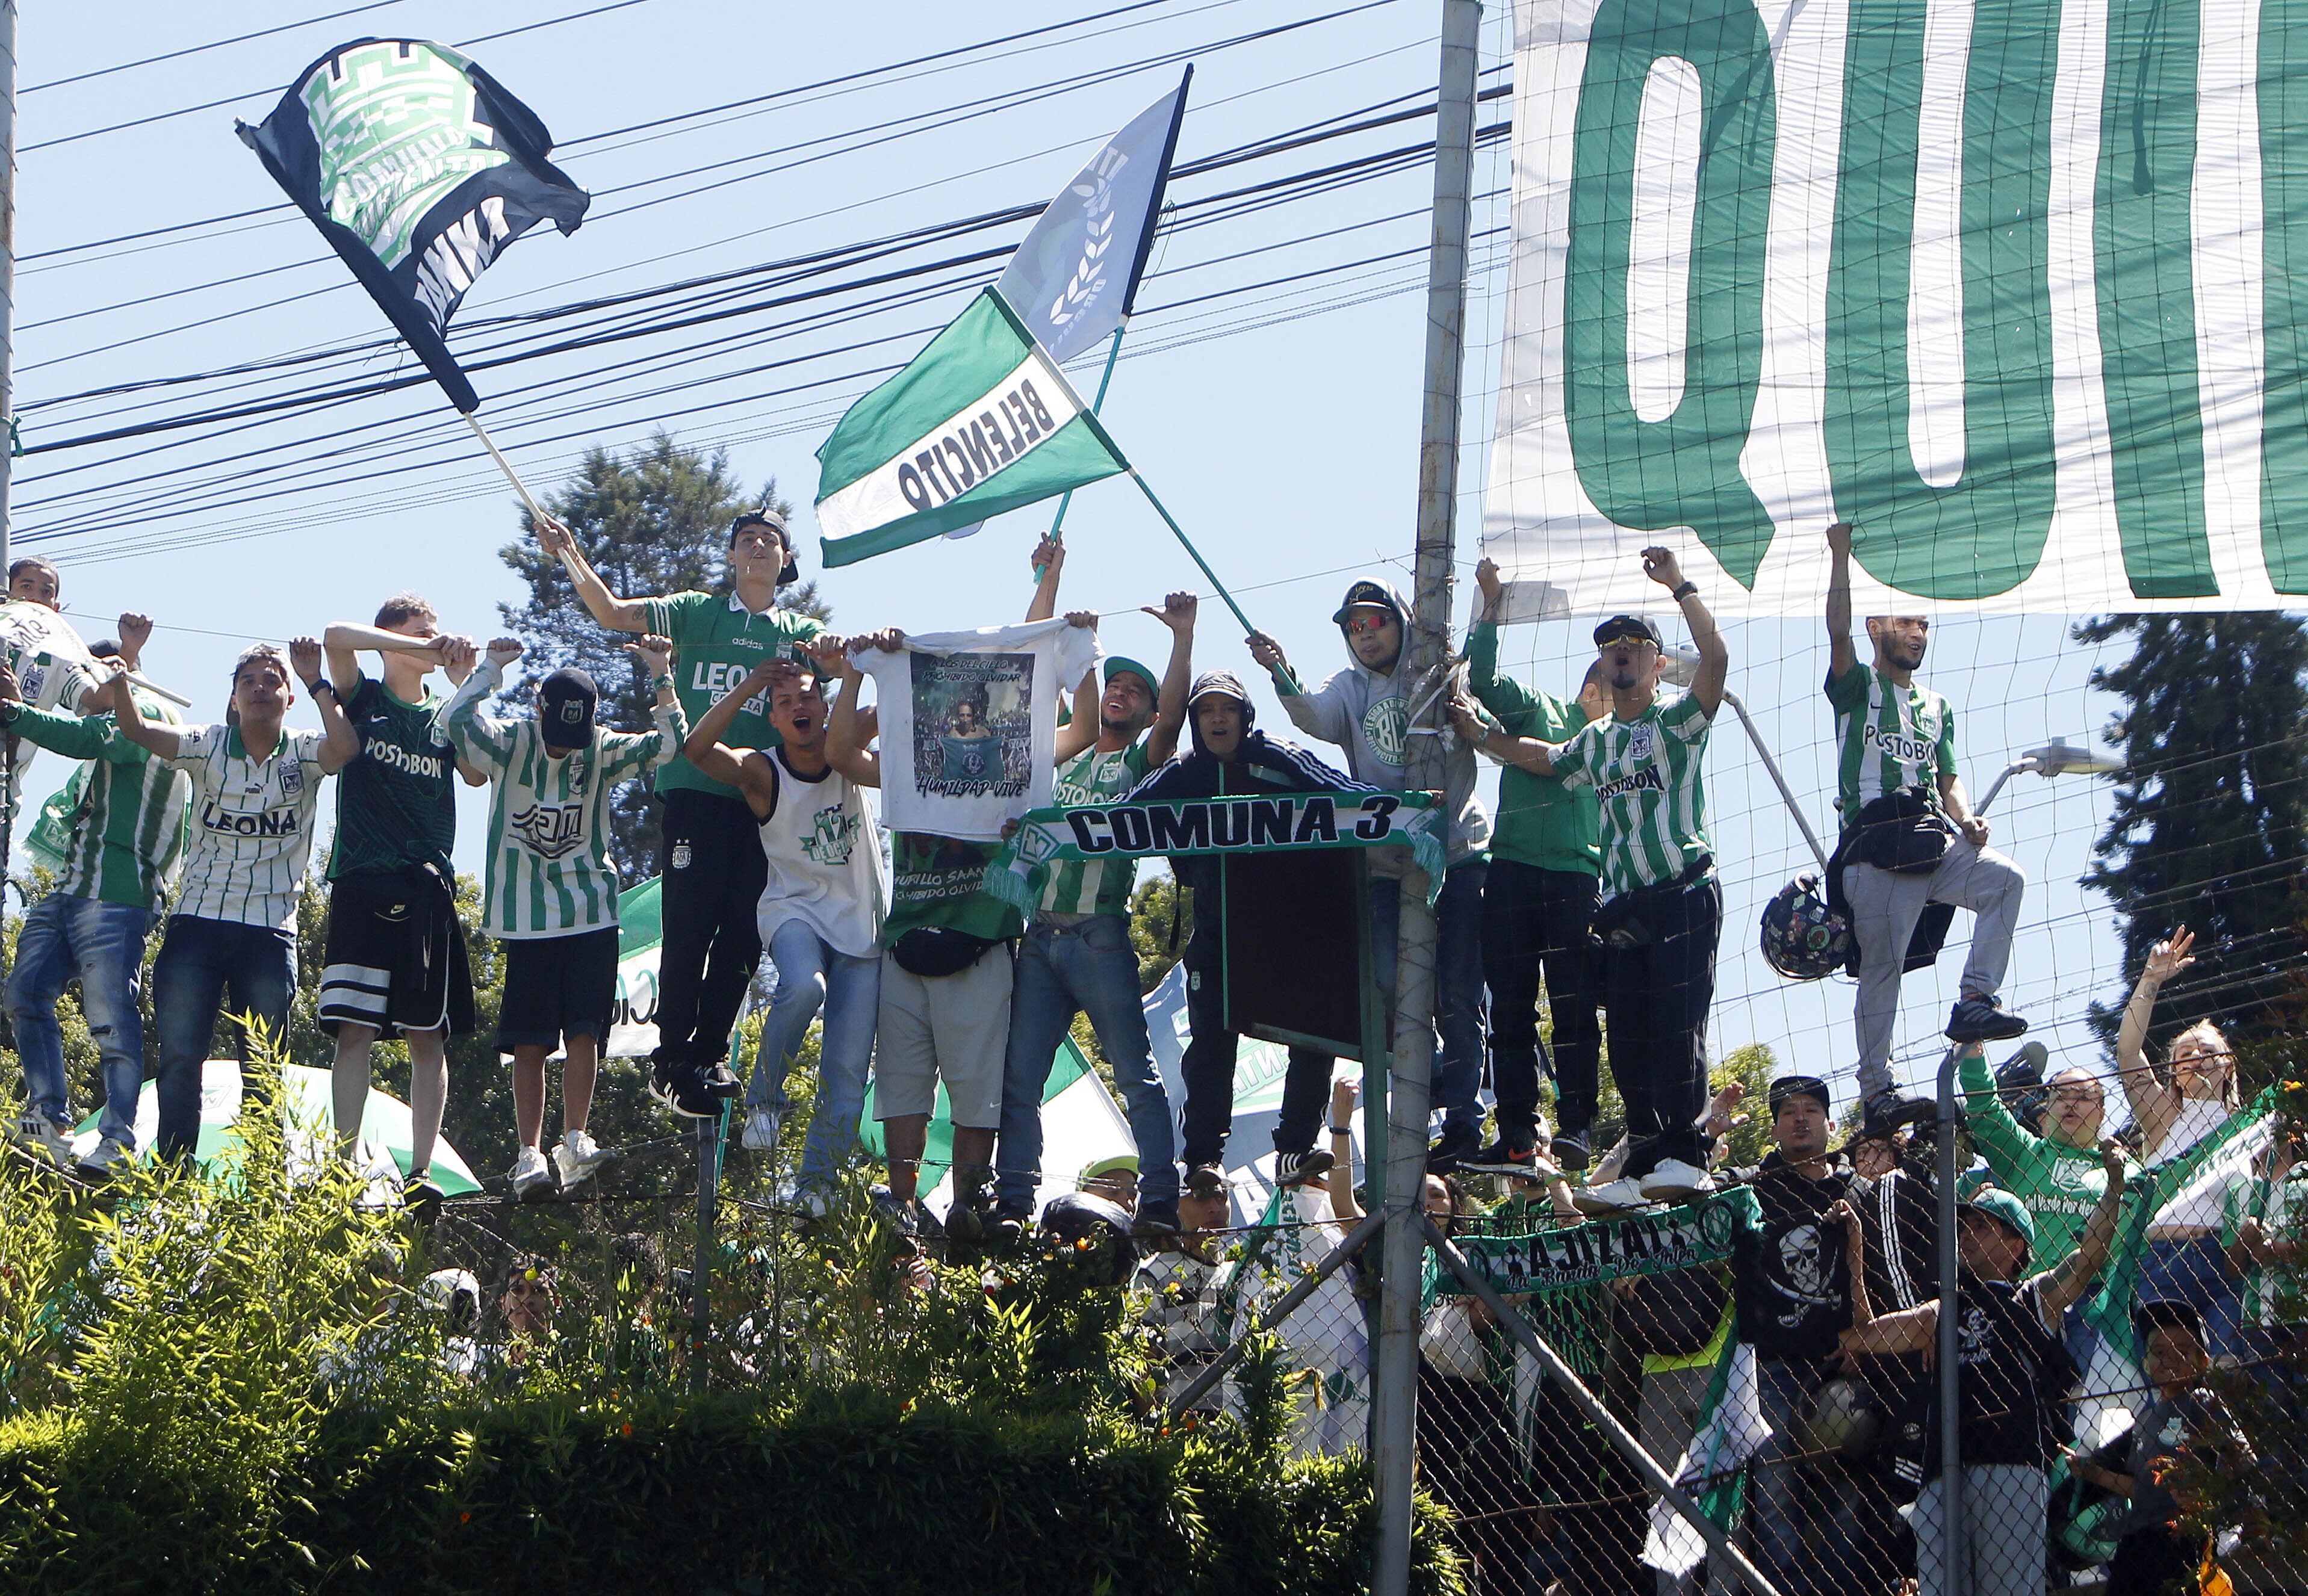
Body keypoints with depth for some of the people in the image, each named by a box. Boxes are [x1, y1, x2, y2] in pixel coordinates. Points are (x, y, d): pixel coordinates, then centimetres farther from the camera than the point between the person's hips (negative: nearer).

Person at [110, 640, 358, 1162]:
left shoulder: (303, 755, 2)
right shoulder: (208, 747, 4)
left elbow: (345, 749, -20)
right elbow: (138, 730, -10)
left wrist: (316, 683, -21)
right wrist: (118, 683, -29)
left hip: (270, 931, -1)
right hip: (197, 923, 1)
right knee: (179, 1059, -6)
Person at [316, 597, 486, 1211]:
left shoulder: (446, 717, 16)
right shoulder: (364, 700, 9)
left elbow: (479, 773, -2)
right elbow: (336, 637, -9)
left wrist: (466, 688, -3)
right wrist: (418, 647, -11)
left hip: (427, 889, 3)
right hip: (362, 884, -3)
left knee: (428, 1036, -2)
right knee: (354, 1029, -9)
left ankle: (421, 1172, -4)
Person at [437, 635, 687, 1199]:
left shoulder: (602, 751, 3)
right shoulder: (511, 744, -5)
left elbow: (670, 743, -6)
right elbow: (456, 720, -21)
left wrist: (662, 677, -11)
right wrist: (493, 667, -15)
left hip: (591, 913, 2)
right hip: (525, 915, -2)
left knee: (583, 1030, -7)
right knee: (529, 1042, -3)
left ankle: (575, 1143, -2)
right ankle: (529, 1156, -3)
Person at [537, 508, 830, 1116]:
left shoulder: (800, 632, 15)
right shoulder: (698, 614, 11)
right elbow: (611, 612, 5)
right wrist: (570, 555, -7)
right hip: (697, 789, -2)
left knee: (744, 931, 0)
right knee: (689, 925, -8)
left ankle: (709, 1054, 9)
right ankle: (672, 1059, -2)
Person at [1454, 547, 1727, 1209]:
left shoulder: (1678, 720, 0)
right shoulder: (1596, 740, 21)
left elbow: (1715, 658, -16)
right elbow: (1543, 759, 38)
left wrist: (1680, 588, -15)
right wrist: (1481, 735, 28)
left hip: (1685, 895, -7)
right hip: (1623, 905, 7)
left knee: (1677, 1026, -14)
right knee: (1628, 1039, 3)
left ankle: (1685, 1157, -15)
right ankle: (1642, 1166, 5)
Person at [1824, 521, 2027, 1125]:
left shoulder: (1937, 707, 25)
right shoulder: (1857, 688, 10)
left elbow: (1949, 781, 21)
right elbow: (1838, 631, -8)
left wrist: (1966, 819, -1)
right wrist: (1840, 553, -14)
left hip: (1934, 841, 4)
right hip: (1873, 846, -4)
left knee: (2005, 879, -23)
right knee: (1880, 966, -7)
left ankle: (1975, 1001, -23)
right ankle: (1877, 1091, -5)